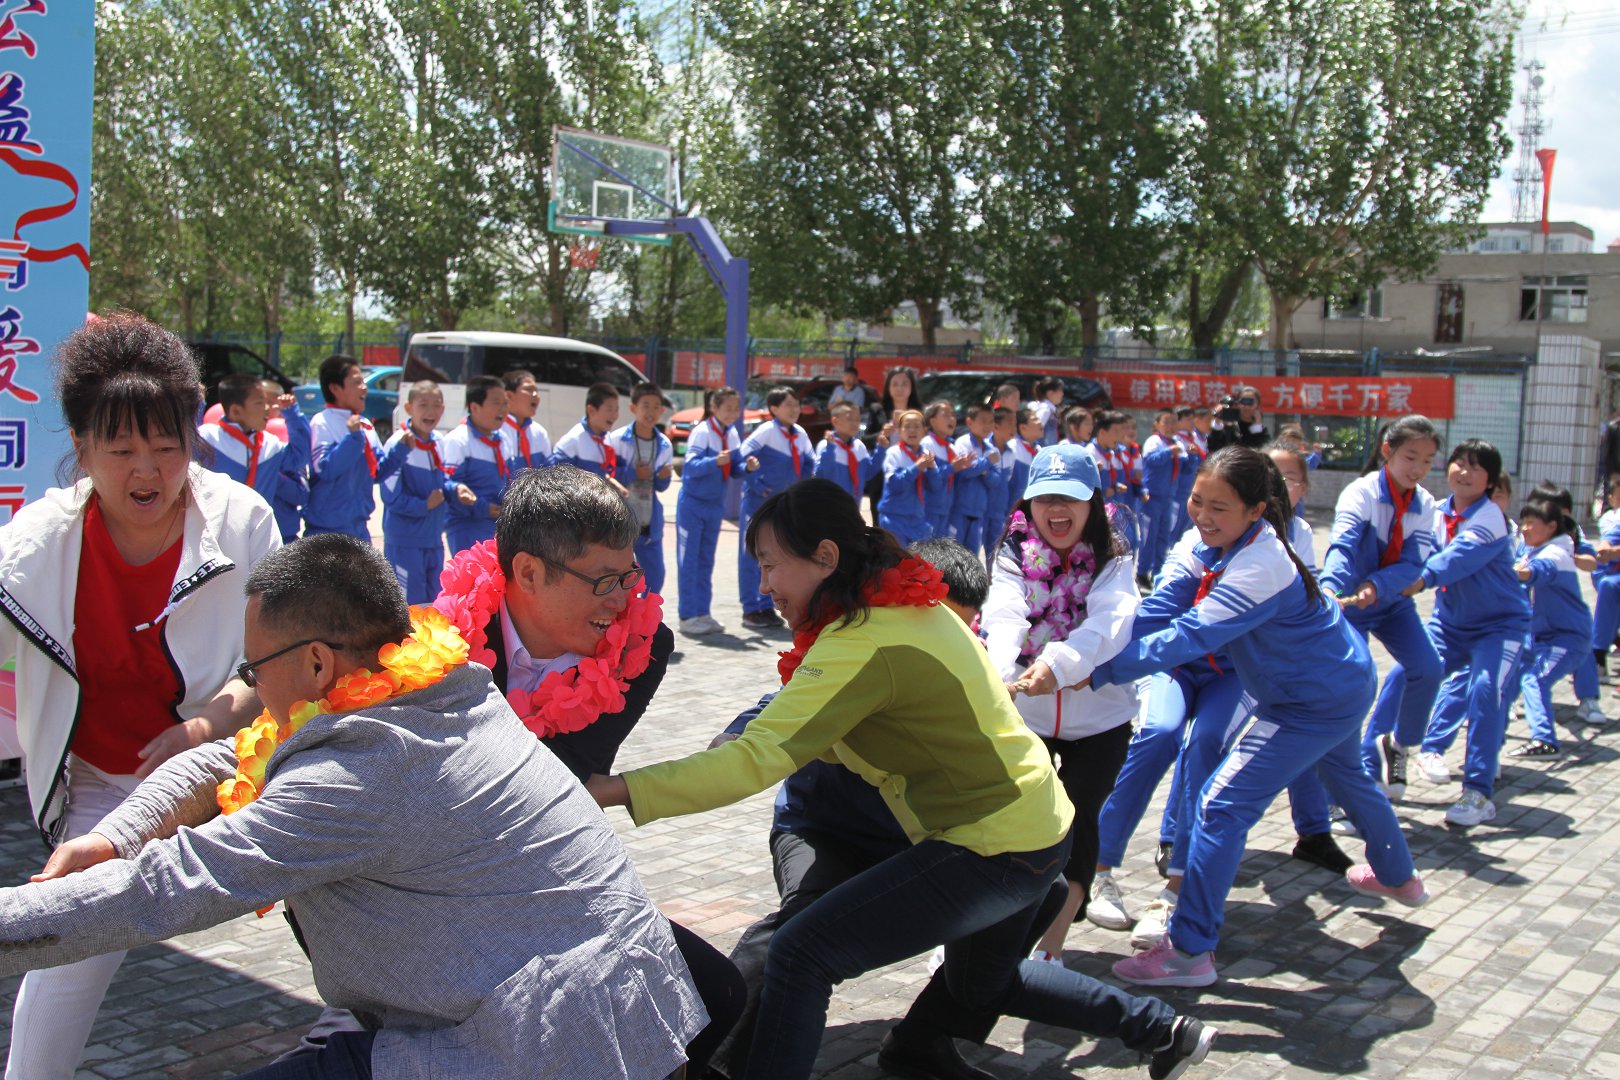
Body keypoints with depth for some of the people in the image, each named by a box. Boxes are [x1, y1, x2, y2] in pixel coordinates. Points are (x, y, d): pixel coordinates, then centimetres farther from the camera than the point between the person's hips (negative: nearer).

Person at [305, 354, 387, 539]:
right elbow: (326, 469, -22)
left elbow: (377, 472, 12)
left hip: (359, 526, 7)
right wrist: (353, 437, -28)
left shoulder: (364, 425, 9)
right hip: (328, 530, -7)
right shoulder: (322, 423, -11)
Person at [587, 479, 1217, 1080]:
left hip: (993, 851, -10)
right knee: (981, 986, 33)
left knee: (802, 955, -15)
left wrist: (610, 790, -31)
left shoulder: (860, 641, -24)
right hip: (1036, 825, 10)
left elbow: (757, 760, -31)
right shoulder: (911, 606, 5)